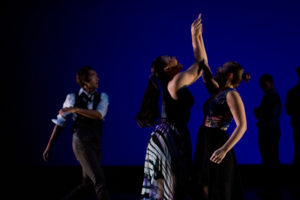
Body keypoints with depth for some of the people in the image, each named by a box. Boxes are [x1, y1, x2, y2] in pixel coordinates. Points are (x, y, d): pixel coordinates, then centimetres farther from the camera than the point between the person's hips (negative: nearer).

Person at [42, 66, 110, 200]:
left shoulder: (102, 97, 7)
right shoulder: (73, 98, -1)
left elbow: (99, 114, -14)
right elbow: (60, 123, 4)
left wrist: (76, 109, -22)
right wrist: (49, 146, 3)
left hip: (95, 145, 5)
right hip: (81, 143, -5)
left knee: (87, 184, 10)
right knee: (99, 181, -13)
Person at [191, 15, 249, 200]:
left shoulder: (232, 95, -10)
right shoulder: (216, 91, 14)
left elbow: (242, 126, -19)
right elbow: (204, 65, 17)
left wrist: (224, 149, -28)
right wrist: (197, 36, 14)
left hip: (217, 146, -8)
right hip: (205, 146, 8)